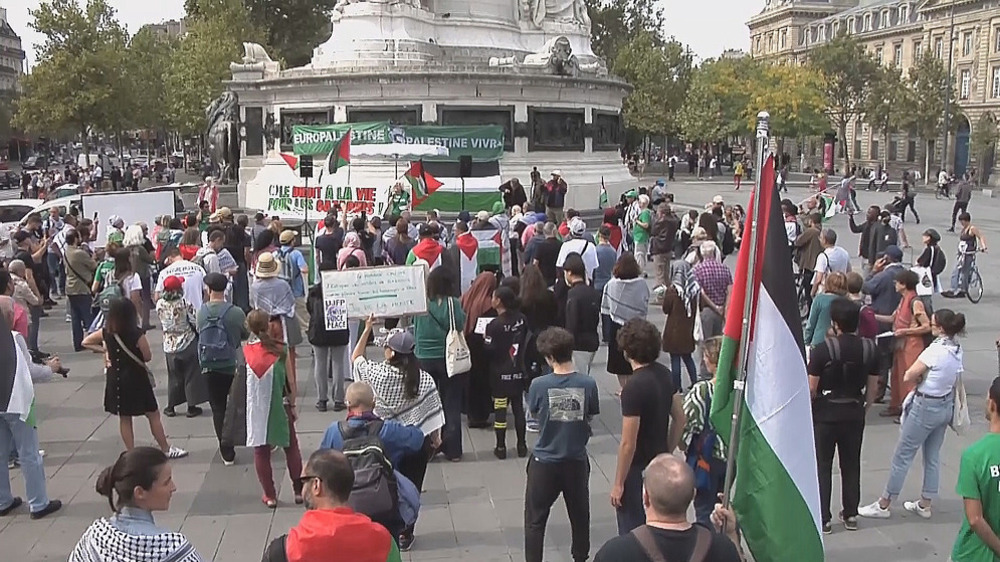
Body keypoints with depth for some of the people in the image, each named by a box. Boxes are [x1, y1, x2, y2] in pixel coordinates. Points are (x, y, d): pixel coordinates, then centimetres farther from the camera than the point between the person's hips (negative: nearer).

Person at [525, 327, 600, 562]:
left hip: (545, 461, -2)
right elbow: (590, 417, 0)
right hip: (577, 461, 2)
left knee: (535, 520, 12)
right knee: (580, 516, 21)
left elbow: (533, 413, 0)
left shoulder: (539, 385, -17)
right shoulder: (588, 384, -13)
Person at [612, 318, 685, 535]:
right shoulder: (664, 375, -2)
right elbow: (679, 419, 8)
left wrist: (618, 484, -13)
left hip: (638, 470, -8)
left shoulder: (634, 387, -25)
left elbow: (628, 443, -22)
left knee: (632, 532, 6)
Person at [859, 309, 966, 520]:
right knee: (933, 456, 16)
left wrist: (919, 378, 0)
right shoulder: (959, 350, 1)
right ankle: (924, 504, 26)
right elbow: (955, 378, 11)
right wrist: (927, 378, -2)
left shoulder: (935, 350, -24)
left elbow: (908, 376, -20)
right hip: (946, 405, 8)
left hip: (926, 407, -8)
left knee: (902, 455, 2)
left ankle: (883, 505, 10)